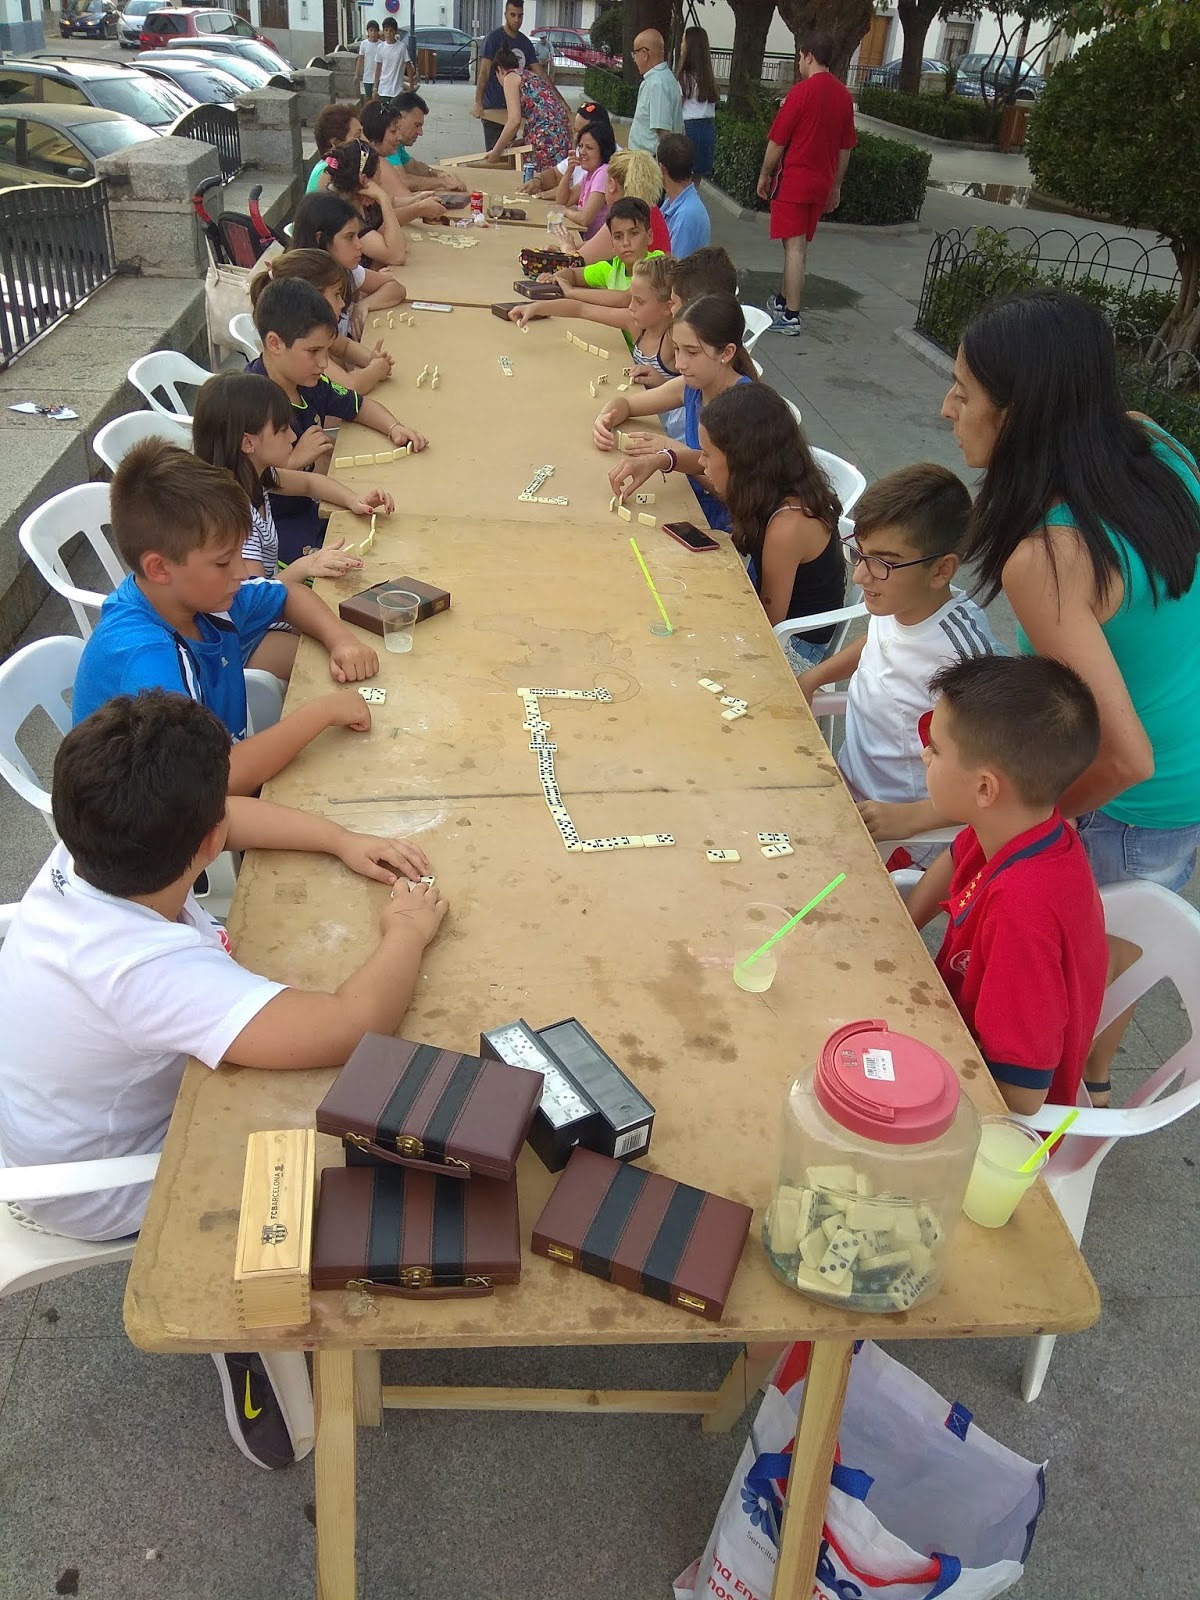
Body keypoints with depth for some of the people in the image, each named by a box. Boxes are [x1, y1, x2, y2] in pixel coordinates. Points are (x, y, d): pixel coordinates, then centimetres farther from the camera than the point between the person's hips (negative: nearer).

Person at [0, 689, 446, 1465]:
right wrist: (407, 935, -30)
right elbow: (355, 1027, -49)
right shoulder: (144, 970, -44)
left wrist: (342, 841, -10)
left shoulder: (84, 857, -20)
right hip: (106, 1194, -7)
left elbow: (229, 818, -1)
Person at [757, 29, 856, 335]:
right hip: (822, 182, 7)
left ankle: (791, 316, -6)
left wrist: (764, 175, 2)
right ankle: (784, 301, 30)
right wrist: (835, 186, 21)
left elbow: (777, 141, -10)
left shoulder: (802, 91, -13)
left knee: (794, 246, -6)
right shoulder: (844, 94, 7)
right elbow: (845, 147, 13)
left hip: (793, 179, -7)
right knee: (799, 245, 17)